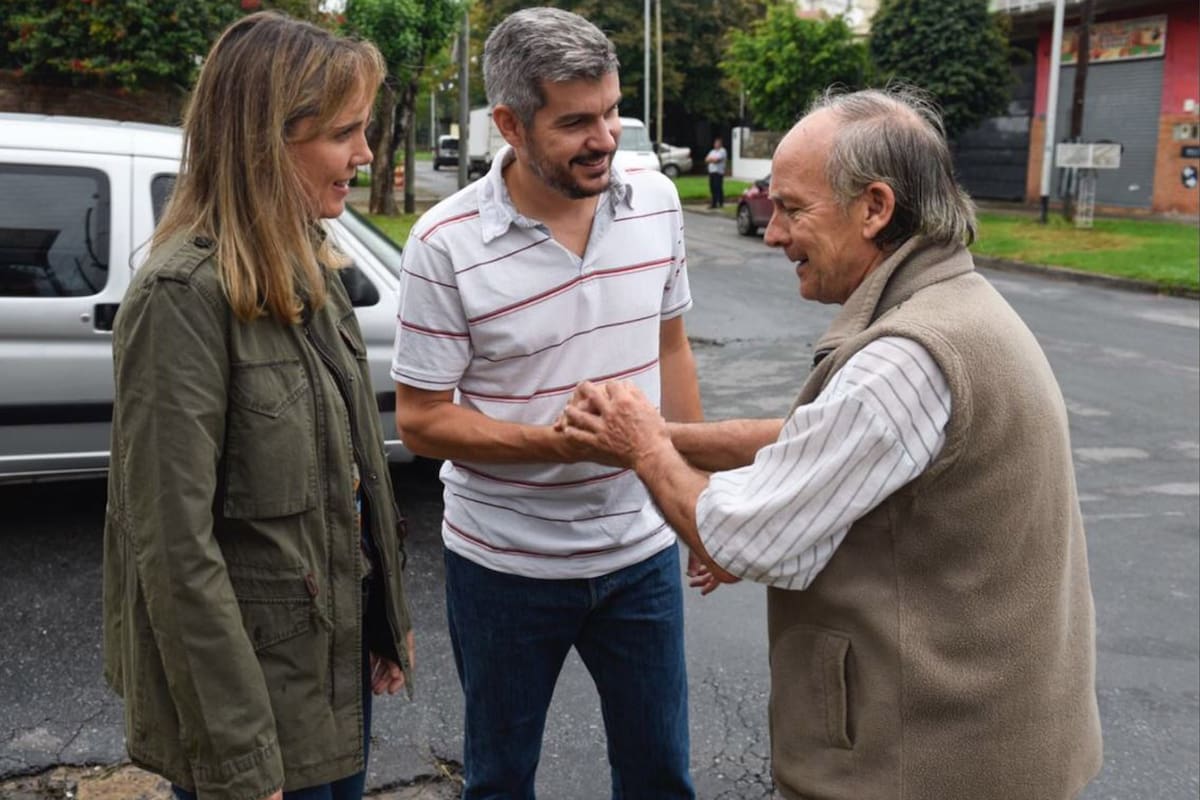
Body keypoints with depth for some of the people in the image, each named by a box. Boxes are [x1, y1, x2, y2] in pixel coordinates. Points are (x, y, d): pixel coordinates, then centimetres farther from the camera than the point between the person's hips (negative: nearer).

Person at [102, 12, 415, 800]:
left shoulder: (306, 268, 4)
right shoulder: (184, 295, -22)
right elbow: (176, 549, -23)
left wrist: (388, 617, 13)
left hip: (336, 658, 8)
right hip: (254, 689, -8)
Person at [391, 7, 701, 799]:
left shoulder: (657, 201, -4)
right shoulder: (446, 244, -17)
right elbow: (421, 419, -12)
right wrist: (555, 442, -26)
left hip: (642, 550, 3)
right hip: (506, 565, -3)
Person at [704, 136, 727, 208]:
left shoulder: (722, 151, -2)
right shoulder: (712, 151, 21)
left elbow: (717, 160, -14)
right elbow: (706, 160, 12)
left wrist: (710, 159, 4)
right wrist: (713, 159, -4)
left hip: (718, 172, -7)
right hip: (711, 172, 7)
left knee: (718, 188, -9)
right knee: (712, 188, 4)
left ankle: (721, 203, -5)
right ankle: (714, 203, 9)